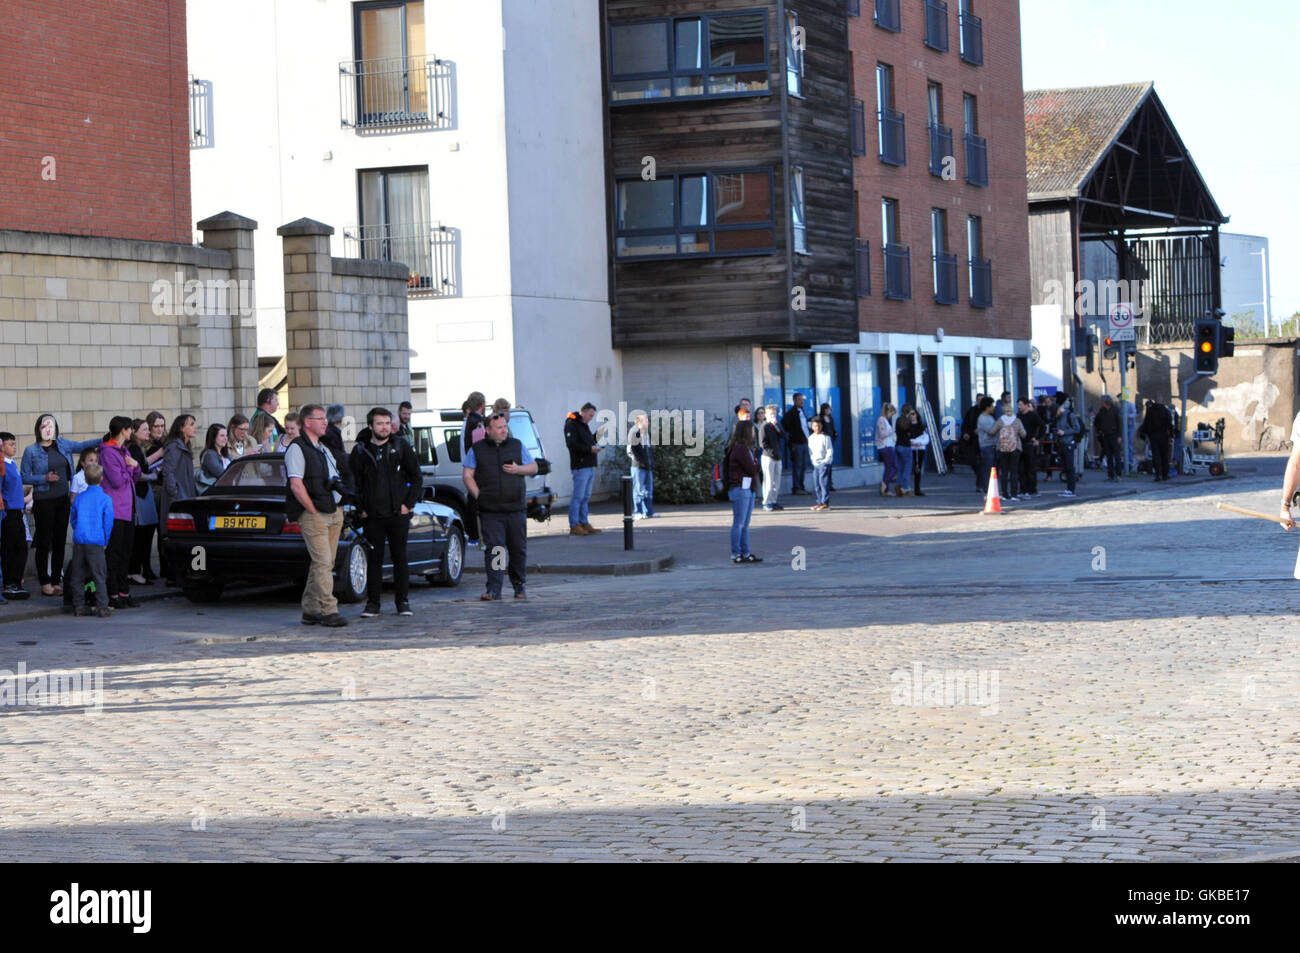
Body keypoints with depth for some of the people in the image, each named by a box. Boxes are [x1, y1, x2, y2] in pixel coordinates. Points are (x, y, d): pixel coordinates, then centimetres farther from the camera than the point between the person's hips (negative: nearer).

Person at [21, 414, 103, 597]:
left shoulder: (62, 444, 8)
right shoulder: (31, 451, -3)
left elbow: (82, 446, 14)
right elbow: (24, 477, -1)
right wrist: (45, 478, -15)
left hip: (62, 499, 4)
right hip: (43, 501, -4)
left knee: (60, 541, 6)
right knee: (44, 542, -2)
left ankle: (56, 581, 13)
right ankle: (45, 583, 5)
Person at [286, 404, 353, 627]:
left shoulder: (326, 448, 19)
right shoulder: (297, 448, -7)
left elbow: (344, 475, 28)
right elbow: (296, 485, -14)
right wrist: (314, 512, -15)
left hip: (334, 512, 8)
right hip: (313, 514, -8)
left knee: (323, 563, 8)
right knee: (323, 563, -13)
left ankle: (310, 610, 13)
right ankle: (328, 610, -14)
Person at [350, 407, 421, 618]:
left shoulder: (401, 446, 4)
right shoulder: (361, 450, 5)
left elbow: (417, 477, 7)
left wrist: (408, 503, -1)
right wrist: (360, 508, 0)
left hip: (398, 514, 0)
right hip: (372, 516, 0)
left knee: (400, 557, 3)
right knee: (374, 559, 2)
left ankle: (403, 601, 11)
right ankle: (373, 603, 7)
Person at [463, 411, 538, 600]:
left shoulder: (517, 445, 12)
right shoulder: (477, 450, 7)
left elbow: (534, 467, 15)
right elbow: (467, 475, 5)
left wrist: (518, 469, -5)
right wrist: (478, 496, -8)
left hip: (516, 508, 2)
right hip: (490, 511, -2)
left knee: (518, 548, 7)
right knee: (493, 549, -9)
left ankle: (520, 585, 22)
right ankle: (493, 589, -8)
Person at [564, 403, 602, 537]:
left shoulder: (584, 425, 21)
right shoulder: (571, 424, -9)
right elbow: (571, 444, -19)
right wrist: (589, 449, -22)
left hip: (590, 466, 10)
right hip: (580, 466, -10)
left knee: (586, 497, 12)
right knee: (578, 497, -8)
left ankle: (584, 523, 17)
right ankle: (574, 526, -6)